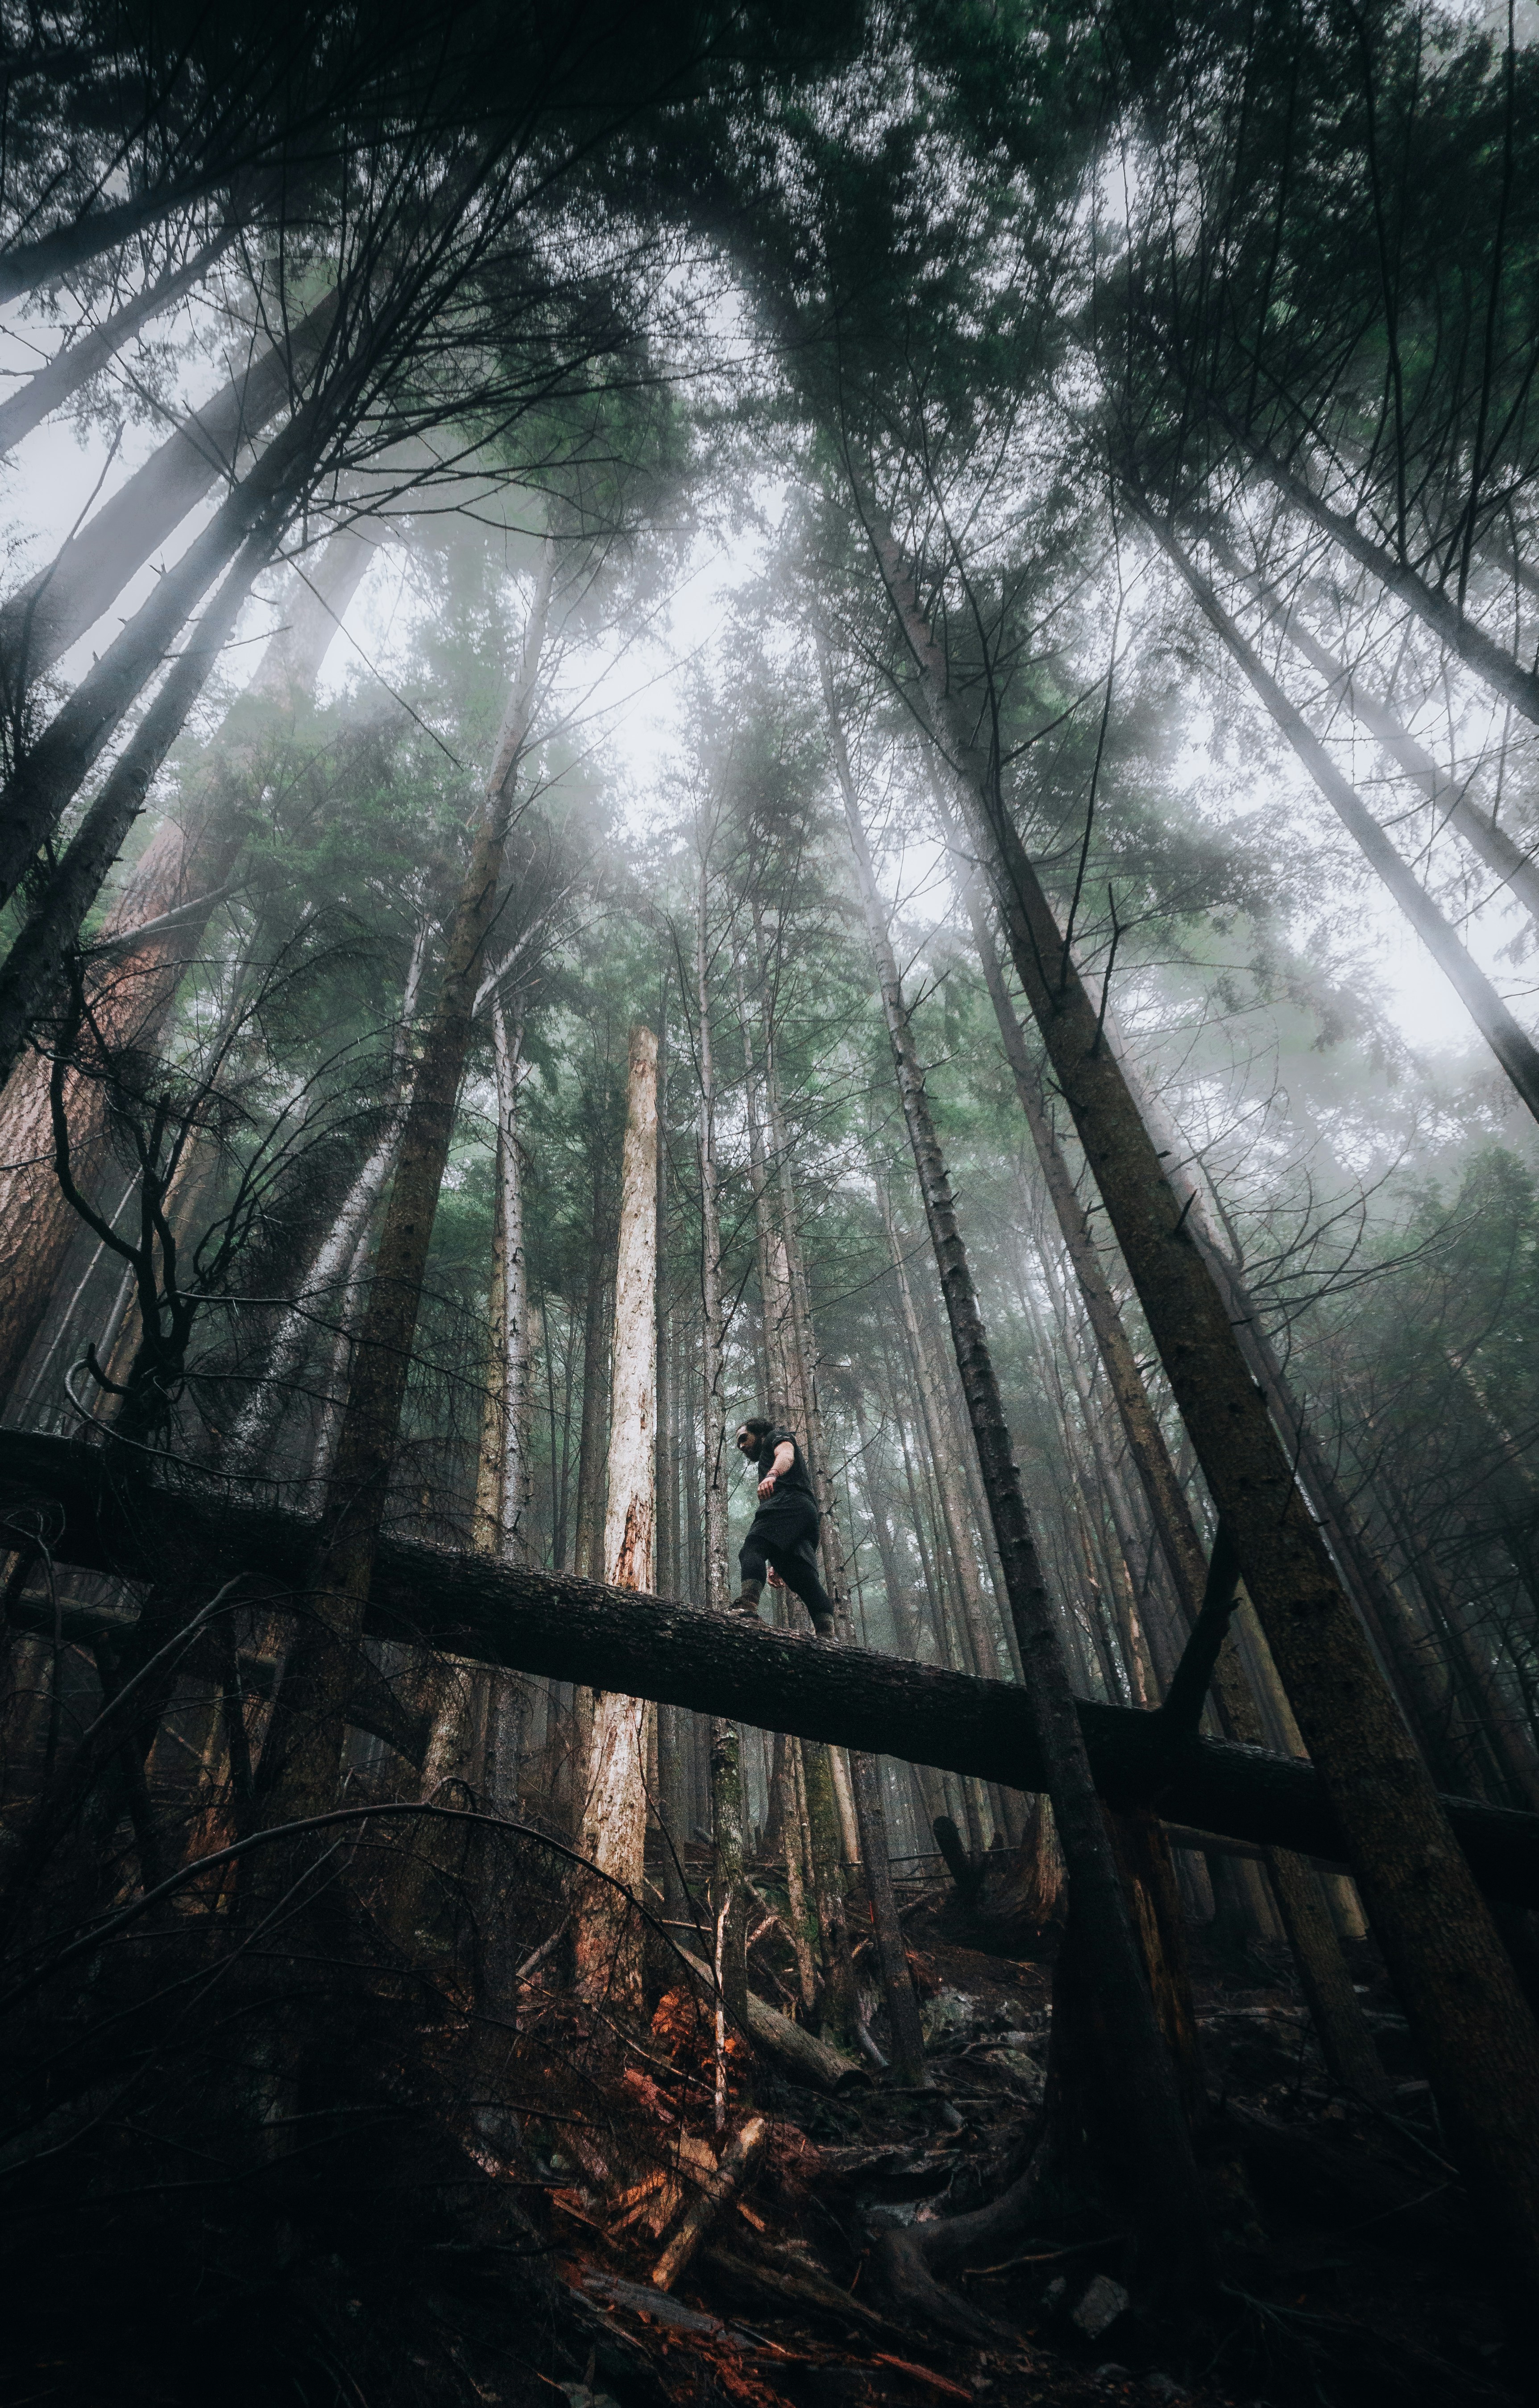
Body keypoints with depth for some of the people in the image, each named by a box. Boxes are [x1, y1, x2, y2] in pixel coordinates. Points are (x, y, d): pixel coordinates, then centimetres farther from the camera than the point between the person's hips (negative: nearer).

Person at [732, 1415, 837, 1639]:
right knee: (806, 1581, -5)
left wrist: (772, 1475, -29)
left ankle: (748, 1604, -49)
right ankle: (827, 1636, -20)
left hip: (790, 1502, -9)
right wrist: (779, 1566, 33)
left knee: (751, 1550, -26)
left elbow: (787, 1455, -5)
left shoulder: (776, 1435, 22)